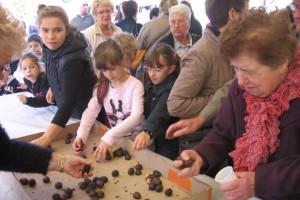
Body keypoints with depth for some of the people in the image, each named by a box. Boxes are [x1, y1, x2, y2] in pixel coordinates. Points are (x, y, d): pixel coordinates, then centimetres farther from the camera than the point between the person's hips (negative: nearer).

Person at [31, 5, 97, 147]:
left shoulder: (72, 60, -36)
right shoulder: (50, 47, -13)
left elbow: (69, 100, -44)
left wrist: (45, 139, -51)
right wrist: (52, 87, 8)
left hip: (87, 113, -7)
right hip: (69, 111, 7)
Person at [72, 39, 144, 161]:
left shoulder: (135, 85, -13)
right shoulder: (102, 86, 2)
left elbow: (136, 117, -24)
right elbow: (91, 111, -6)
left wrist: (109, 137, -35)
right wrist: (81, 135, -24)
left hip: (136, 138, -4)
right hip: (115, 138, 4)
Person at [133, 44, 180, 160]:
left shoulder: (172, 89, -24)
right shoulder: (152, 84, 1)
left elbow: (160, 112, -42)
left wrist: (147, 131, -57)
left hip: (168, 145, -7)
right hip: (153, 140, 8)